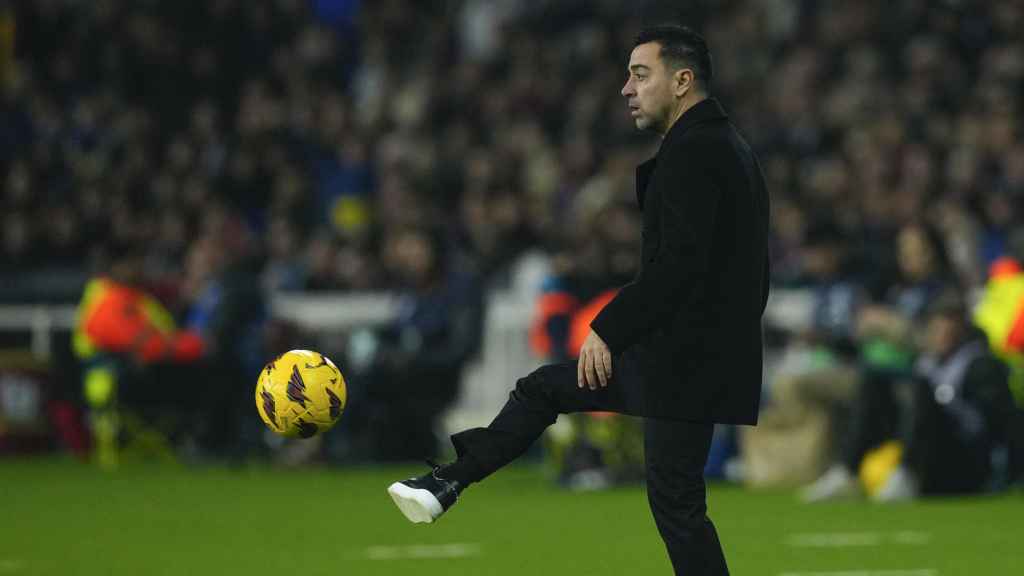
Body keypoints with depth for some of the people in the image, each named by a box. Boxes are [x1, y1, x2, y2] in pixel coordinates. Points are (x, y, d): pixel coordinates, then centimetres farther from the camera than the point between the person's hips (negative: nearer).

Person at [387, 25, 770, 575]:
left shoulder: (692, 152, -17)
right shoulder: (729, 147, 15)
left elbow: (678, 264, -26)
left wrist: (608, 328, -19)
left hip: (682, 360, -10)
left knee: (676, 500, -5)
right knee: (541, 390, 14)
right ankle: (447, 484, 17)